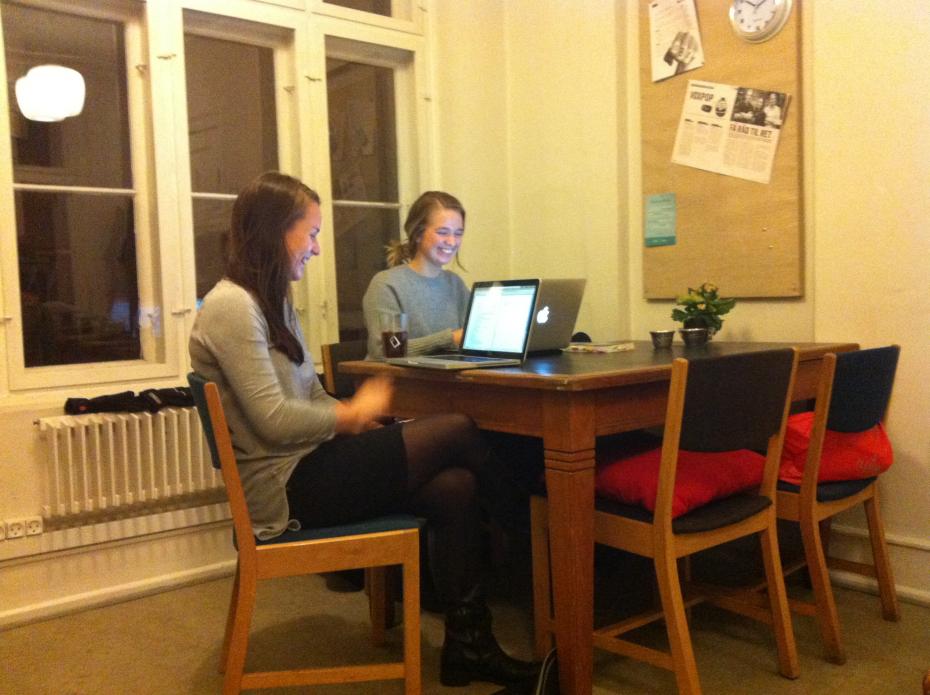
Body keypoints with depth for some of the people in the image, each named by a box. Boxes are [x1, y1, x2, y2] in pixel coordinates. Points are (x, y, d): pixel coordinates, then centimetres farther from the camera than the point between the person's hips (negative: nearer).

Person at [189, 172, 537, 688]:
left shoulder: (272, 302, 15)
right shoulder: (231, 307, -15)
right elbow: (275, 420, -22)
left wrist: (359, 421, -2)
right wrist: (354, 414, -9)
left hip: (307, 467, 9)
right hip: (285, 489, -9)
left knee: (453, 485, -11)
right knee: (457, 433, -12)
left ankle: (467, 644, -1)